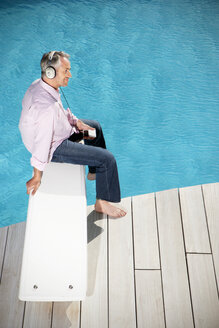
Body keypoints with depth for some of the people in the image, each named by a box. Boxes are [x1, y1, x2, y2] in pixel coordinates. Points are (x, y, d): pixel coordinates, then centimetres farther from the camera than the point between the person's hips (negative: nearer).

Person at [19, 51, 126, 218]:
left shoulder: (40, 84, -6)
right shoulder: (46, 105, -36)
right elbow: (42, 143, -31)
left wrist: (76, 122, 6)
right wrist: (37, 177, -23)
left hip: (55, 131, 10)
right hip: (55, 147, -10)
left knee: (95, 126, 26)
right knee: (107, 159, -11)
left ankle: (95, 172, 40)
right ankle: (102, 202, 10)